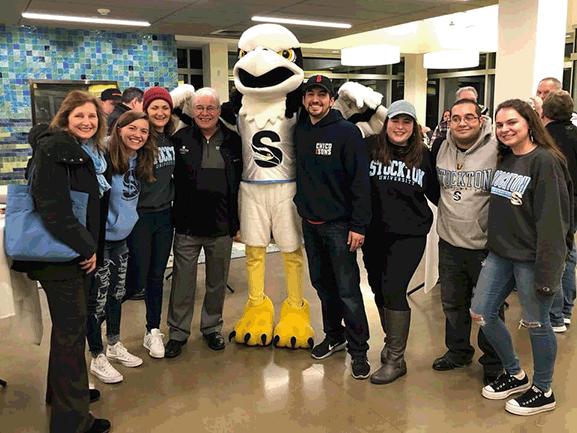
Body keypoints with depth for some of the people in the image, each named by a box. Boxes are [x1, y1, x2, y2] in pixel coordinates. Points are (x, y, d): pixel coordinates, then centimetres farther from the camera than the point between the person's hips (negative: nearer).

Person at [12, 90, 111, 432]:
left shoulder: (83, 152, 14)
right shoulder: (54, 148, -15)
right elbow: (52, 206, -24)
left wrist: (88, 246, 12)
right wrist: (86, 247, -18)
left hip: (76, 252, 10)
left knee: (70, 324, 21)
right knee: (71, 329, -2)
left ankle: (64, 390, 40)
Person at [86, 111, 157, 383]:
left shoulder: (139, 162, 4)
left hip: (121, 237, 7)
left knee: (117, 293, 18)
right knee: (97, 298, 3)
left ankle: (114, 346, 36)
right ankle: (97, 358, 19)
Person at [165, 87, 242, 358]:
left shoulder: (233, 141, 5)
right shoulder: (180, 139, 0)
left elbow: (239, 184, 9)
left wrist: (236, 222, 7)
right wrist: (173, 217, -2)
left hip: (221, 226, 2)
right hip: (187, 226, -1)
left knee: (218, 282, 14)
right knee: (183, 282, 6)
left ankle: (212, 327, 32)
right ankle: (178, 332, 22)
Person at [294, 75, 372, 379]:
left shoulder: (347, 132, -10)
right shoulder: (299, 132, 9)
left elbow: (360, 180, -13)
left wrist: (359, 225, -17)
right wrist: (302, 206, 7)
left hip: (339, 225, -6)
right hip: (309, 223, 6)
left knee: (348, 289, -3)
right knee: (322, 283, 16)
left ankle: (358, 350, 10)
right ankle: (334, 336, 33)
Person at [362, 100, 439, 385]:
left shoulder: (423, 156, 3)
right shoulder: (371, 150, 1)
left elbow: (435, 193, 12)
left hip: (409, 235, -2)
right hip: (374, 234, 2)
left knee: (393, 289, -10)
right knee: (379, 289, 10)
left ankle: (396, 359, 2)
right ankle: (392, 341, 33)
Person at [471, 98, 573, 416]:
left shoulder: (545, 161, -14)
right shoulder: (504, 159, 11)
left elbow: (552, 220, -18)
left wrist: (547, 270, -20)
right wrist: (493, 245, 10)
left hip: (531, 257, -8)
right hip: (500, 253, 8)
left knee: (535, 324, 6)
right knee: (481, 314, 10)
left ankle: (543, 392, 28)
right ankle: (515, 375, 32)